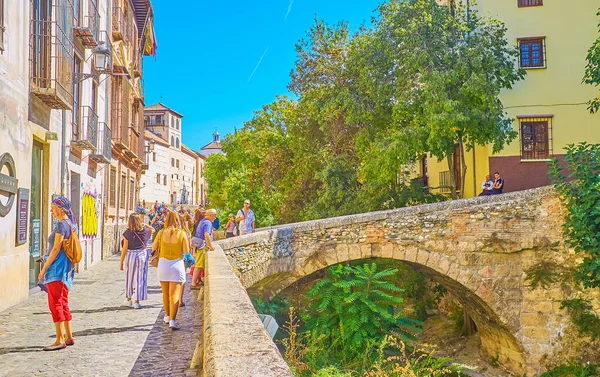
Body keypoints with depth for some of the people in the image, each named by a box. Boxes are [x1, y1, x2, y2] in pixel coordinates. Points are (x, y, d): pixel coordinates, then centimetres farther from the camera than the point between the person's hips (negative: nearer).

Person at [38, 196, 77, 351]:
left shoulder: (61, 224, -14)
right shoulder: (70, 224, 14)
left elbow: (56, 249, -18)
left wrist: (44, 269, -15)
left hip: (57, 267, -10)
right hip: (66, 267, 10)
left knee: (55, 304, -6)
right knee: (63, 303, 14)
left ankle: (60, 340, -4)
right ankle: (69, 337, 18)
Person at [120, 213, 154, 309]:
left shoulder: (128, 233, -11)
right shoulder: (145, 231, -5)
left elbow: (124, 249, -8)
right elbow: (153, 229, 20)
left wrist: (121, 262, -1)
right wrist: (144, 224, 11)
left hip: (130, 256, 0)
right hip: (142, 255, 1)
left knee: (129, 278, 16)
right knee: (140, 278, 6)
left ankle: (129, 300, 29)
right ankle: (137, 302, 7)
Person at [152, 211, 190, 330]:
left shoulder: (161, 233, -1)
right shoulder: (182, 233, -7)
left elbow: (154, 248, 9)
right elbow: (186, 252, -6)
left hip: (163, 263, 2)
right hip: (177, 264, -2)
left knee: (165, 293, 18)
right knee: (174, 294, -2)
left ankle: (167, 316, 31)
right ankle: (172, 320, -11)